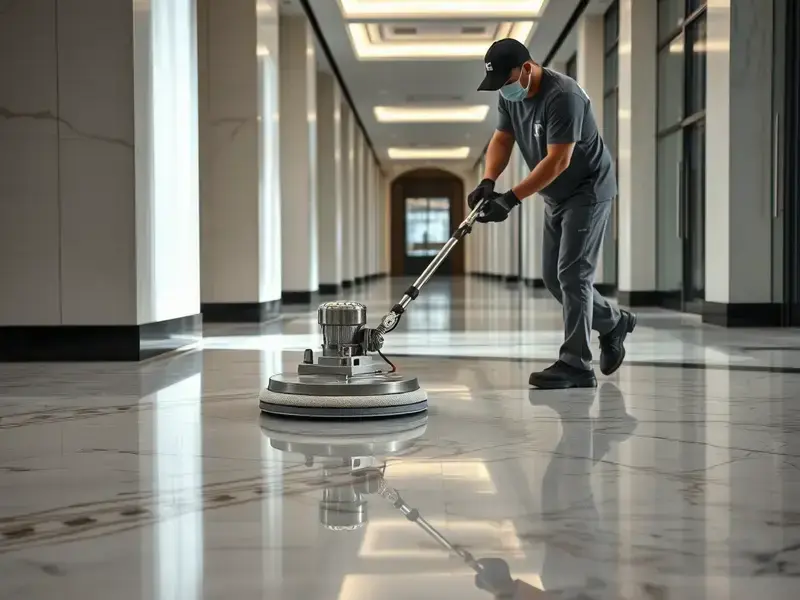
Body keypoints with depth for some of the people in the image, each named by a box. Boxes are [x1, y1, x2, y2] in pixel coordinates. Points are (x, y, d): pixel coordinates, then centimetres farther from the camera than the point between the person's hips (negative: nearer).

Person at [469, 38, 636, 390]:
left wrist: (511, 199, -33)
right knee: (553, 277, 10)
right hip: (555, 196, 9)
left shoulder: (562, 96, -28)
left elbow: (558, 160, -31)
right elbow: (502, 140, 2)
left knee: (572, 274, -13)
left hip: (588, 190, -9)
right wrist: (488, 182, -17)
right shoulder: (510, 95, -1)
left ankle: (576, 365, -9)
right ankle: (613, 323, 31)